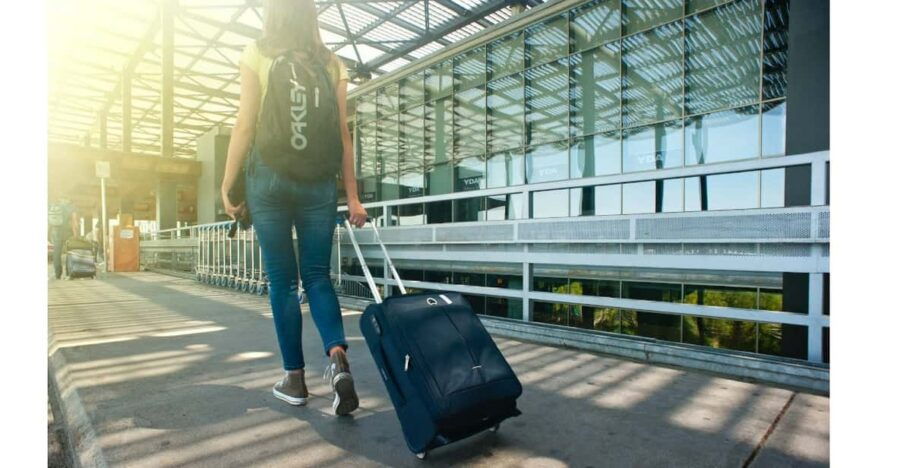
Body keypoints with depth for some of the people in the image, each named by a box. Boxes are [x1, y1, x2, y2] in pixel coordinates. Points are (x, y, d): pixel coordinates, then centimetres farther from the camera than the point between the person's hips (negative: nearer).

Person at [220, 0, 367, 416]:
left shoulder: (257, 54, 5)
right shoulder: (331, 63, 10)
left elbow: (245, 125, -2)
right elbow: (342, 135, 3)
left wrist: (227, 185, 3)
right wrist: (352, 195, 3)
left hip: (269, 178, -1)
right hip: (319, 182, 2)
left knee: (282, 280, 6)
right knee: (317, 275, 8)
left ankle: (295, 378, 13)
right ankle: (338, 356, -12)